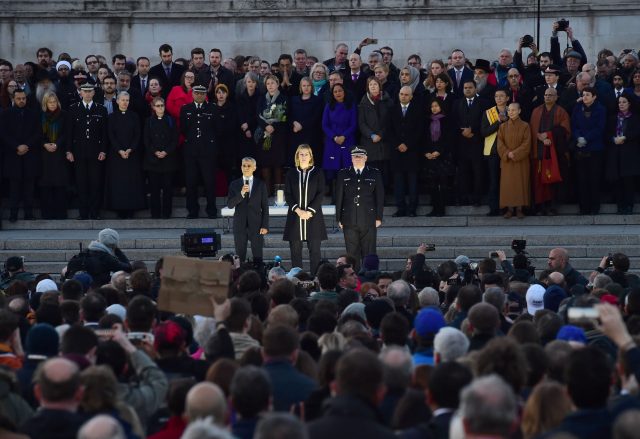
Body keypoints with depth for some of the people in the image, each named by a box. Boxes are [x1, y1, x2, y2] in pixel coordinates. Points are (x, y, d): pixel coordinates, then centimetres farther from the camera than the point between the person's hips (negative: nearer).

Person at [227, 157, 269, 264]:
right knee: (240, 257, 1)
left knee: (257, 257, -1)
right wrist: (241, 194, -17)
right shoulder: (234, 185, 7)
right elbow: (229, 205, -2)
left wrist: (265, 226, -3)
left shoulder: (261, 185, 5)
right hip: (240, 226, 1)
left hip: (256, 226, -1)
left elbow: (265, 207, 4)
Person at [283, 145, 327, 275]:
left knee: (314, 250, -2)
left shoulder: (318, 173, 5)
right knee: (295, 250, 0)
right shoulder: (291, 173, 8)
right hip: (295, 215, 1)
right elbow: (287, 195, 4)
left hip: (313, 216, -1)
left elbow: (320, 194, -1)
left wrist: (309, 211, -11)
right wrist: (298, 210, -10)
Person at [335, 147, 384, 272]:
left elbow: (380, 197, 7)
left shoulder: (375, 174, 7)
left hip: (369, 220, -1)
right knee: (352, 253, 3)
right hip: (349, 221, 1)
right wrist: (339, 218, 3)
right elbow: (339, 197, 8)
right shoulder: (343, 174, 8)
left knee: (369, 253, 0)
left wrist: (379, 217, 1)